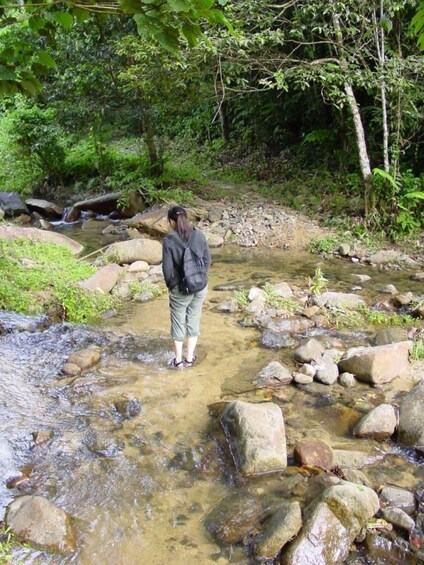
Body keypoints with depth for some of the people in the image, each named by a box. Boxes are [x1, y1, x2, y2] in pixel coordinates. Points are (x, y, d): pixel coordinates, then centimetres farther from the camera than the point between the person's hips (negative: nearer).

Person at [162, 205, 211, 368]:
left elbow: (167, 268, -12)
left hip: (180, 288, -3)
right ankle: (189, 358, 25)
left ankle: (178, 360, 22)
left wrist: (170, 285, 5)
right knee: (194, 320, 16)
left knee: (178, 323, 13)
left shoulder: (169, 240, -15)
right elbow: (207, 260, 0)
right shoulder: (199, 235, -5)